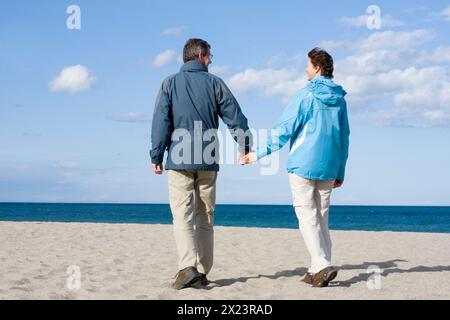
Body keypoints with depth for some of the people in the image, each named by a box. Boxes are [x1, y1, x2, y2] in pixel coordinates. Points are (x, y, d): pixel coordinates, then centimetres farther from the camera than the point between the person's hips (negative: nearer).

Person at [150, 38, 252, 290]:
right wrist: (245, 146, 16)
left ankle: (188, 267, -22)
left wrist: (156, 156, 2)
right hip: (208, 161, 2)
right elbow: (235, 117, 5)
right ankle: (203, 271, 13)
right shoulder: (215, 83, 6)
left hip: (179, 161, -2)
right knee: (205, 217, 10)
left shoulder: (170, 84, 3)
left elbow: (161, 122, -2)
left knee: (182, 215, -5)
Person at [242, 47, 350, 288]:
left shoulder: (305, 95, -7)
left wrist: (259, 154, -3)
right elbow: (344, 138, 14)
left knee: (307, 216, -4)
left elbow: (284, 129, -10)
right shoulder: (339, 99, 11)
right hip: (328, 168, 6)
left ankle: (322, 266, -15)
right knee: (321, 218, 10)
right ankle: (319, 269, 11)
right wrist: (340, 172, 20)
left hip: (303, 164, -6)